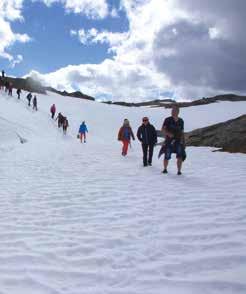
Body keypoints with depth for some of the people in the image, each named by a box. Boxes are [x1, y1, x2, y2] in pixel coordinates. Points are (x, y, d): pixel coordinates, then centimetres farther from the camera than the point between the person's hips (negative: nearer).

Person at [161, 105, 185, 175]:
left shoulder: (181, 121, 9)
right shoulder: (168, 120, -1)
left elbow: (182, 132, 15)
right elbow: (163, 129, -8)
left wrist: (182, 139, 3)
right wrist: (168, 133, -25)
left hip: (178, 141, 2)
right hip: (169, 141, -2)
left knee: (180, 157, -11)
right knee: (167, 157, 3)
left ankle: (179, 171, 0)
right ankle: (165, 169, 27)